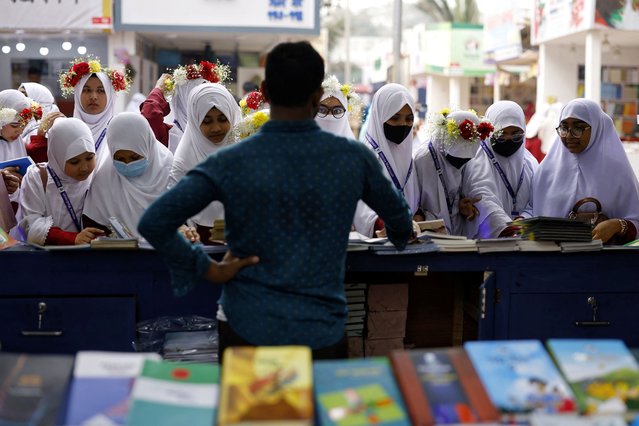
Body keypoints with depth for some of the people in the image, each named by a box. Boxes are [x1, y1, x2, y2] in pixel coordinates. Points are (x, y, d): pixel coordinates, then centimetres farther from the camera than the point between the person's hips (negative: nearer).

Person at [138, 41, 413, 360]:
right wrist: (399, 235, 37)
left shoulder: (232, 163, -9)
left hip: (249, 332, -1)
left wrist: (206, 268, -4)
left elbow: (153, 223, -15)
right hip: (323, 335, 1)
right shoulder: (354, 158, -3)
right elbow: (400, 223, 15)